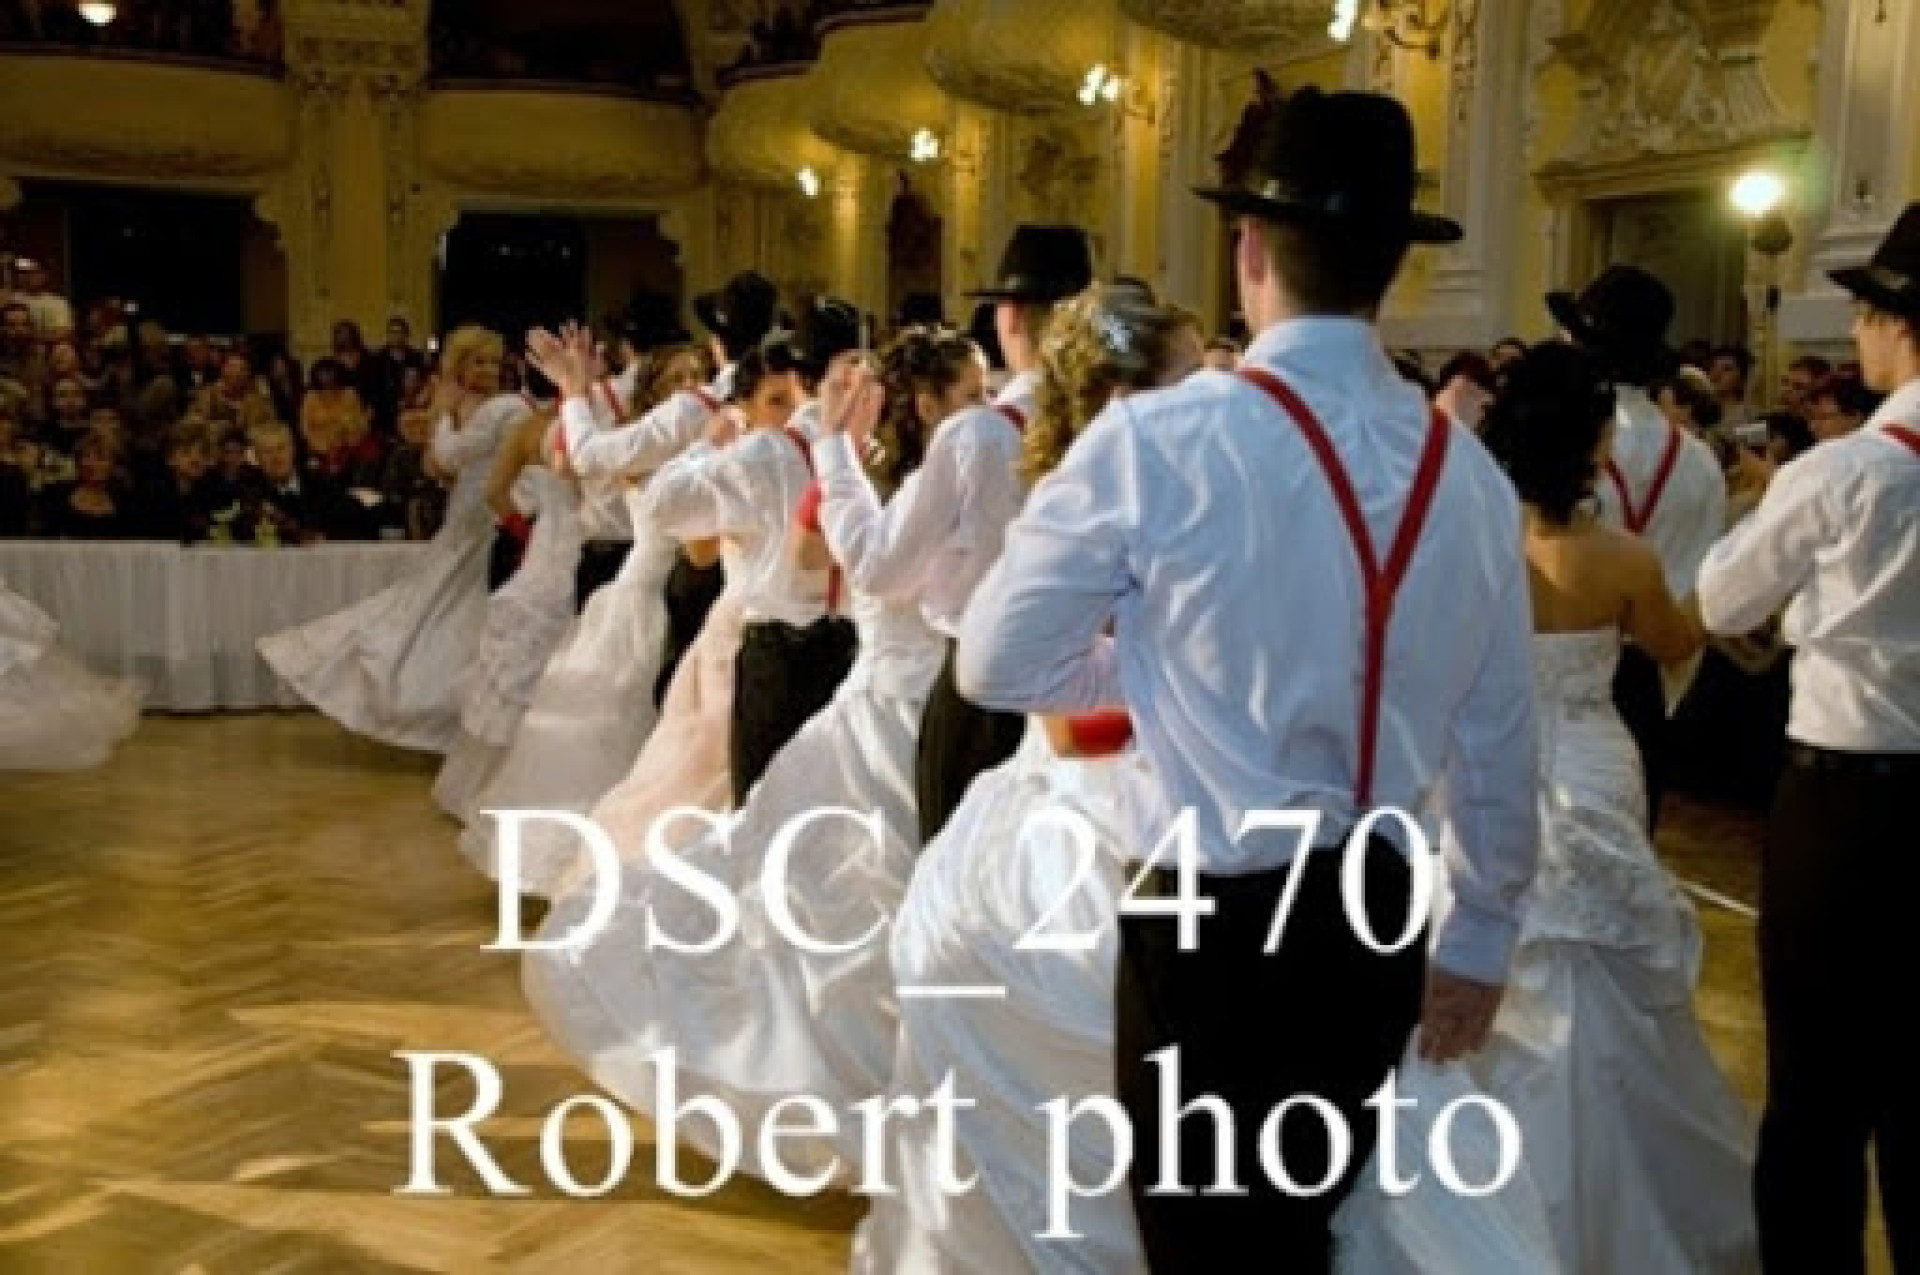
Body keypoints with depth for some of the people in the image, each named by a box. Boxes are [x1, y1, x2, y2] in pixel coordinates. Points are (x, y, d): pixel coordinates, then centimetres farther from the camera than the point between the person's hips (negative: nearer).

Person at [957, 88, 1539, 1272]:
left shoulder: (1157, 440, -16)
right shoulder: (1471, 473, -3)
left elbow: (998, 663, -6)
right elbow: (1500, 746, 6)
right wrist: (1481, 941, 18)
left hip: (1212, 921, -4)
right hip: (1379, 925, 5)